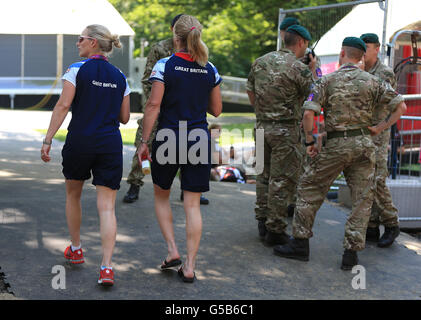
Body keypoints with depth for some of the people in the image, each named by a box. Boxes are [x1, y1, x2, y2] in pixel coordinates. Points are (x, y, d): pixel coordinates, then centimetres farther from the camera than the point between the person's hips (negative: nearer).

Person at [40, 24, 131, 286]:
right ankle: (106, 267, -12)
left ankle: (76, 250, 35)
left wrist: (48, 140, -10)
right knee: (107, 207, -1)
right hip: (110, 144, 2)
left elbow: (63, 106, -11)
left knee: (73, 195, 23)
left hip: (79, 141, -2)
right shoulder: (120, 77, 9)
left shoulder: (77, 70, -4)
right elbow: (124, 117, 11)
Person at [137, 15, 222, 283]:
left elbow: (153, 105, -10)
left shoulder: (165, 66, -7)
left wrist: (144, 141, -5)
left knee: (161, 195, 20)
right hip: (199, 138, 2)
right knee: (193, 204, 5)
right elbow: (216, 110, 9)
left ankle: (172, 250, 10)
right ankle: (190, 266, 5)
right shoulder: (210, 70, 3)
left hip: (168, 137, -2)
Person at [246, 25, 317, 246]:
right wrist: (313, 70, 9)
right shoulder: (298, 68, -12)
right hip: (285, 129, -7)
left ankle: (263, 223, 25)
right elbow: (313, 97, -1)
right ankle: (275, 231, 2)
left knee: (264, 176, 17)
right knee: (282, 180, -1)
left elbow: (250, 93, 14)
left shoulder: (260, 62, 7)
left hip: (262, 126, 7)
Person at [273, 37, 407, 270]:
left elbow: (309, 113, -11)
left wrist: (309, 142, 0)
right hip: (363, 144, 2)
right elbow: (400, 106, 3)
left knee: (310, 189, 11)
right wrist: (380, 128, 7)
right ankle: (351, 252, 5)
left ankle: (300, 244, 12)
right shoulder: (372, 81, 6)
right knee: (362, 198, 8)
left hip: (336, 144, -2)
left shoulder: (328, 80, -1)